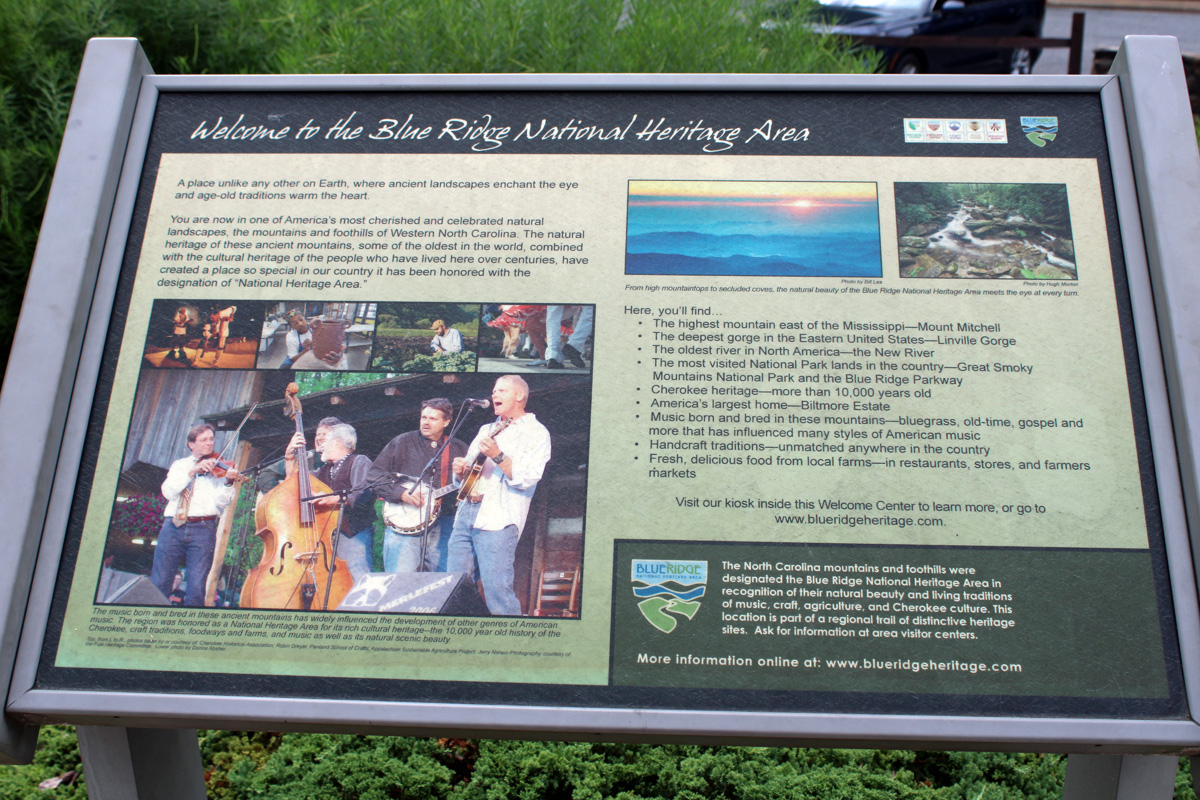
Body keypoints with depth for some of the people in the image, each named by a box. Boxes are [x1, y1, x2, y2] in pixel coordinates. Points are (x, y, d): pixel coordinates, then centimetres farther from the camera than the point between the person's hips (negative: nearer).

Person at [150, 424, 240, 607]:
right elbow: (168, 492, 0)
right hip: (172, 527, 2)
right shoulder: (180, 465, 18)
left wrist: (228, 482, -22)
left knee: (197, 589, -5)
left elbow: (222, 502, -3)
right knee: (158, 585, -1)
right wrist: (192, 472, -10)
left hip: (203, 529, -2)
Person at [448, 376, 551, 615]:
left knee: (497, 590, -13)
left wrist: (498, 456, -22)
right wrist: (461, 470, 6)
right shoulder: (487, 429, 24)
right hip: (465, 514, 8)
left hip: (497, 521, -7)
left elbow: (528, 479, -12)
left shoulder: (536, 432, 1)